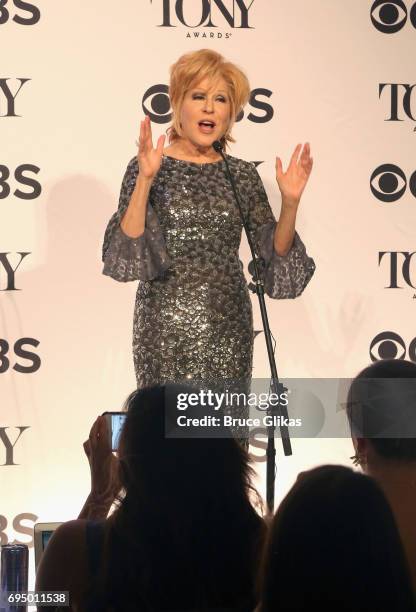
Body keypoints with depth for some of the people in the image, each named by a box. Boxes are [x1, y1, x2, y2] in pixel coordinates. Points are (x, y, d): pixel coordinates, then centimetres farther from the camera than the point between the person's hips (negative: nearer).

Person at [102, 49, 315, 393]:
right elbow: (128, 245, -14)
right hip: (168, 320, -3)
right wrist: (145, 179, -23)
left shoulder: (242, 175, 7)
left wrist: (290, 202, -9)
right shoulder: (149, 167, -2)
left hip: (228, 321, 3)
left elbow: (275, 251, 6)